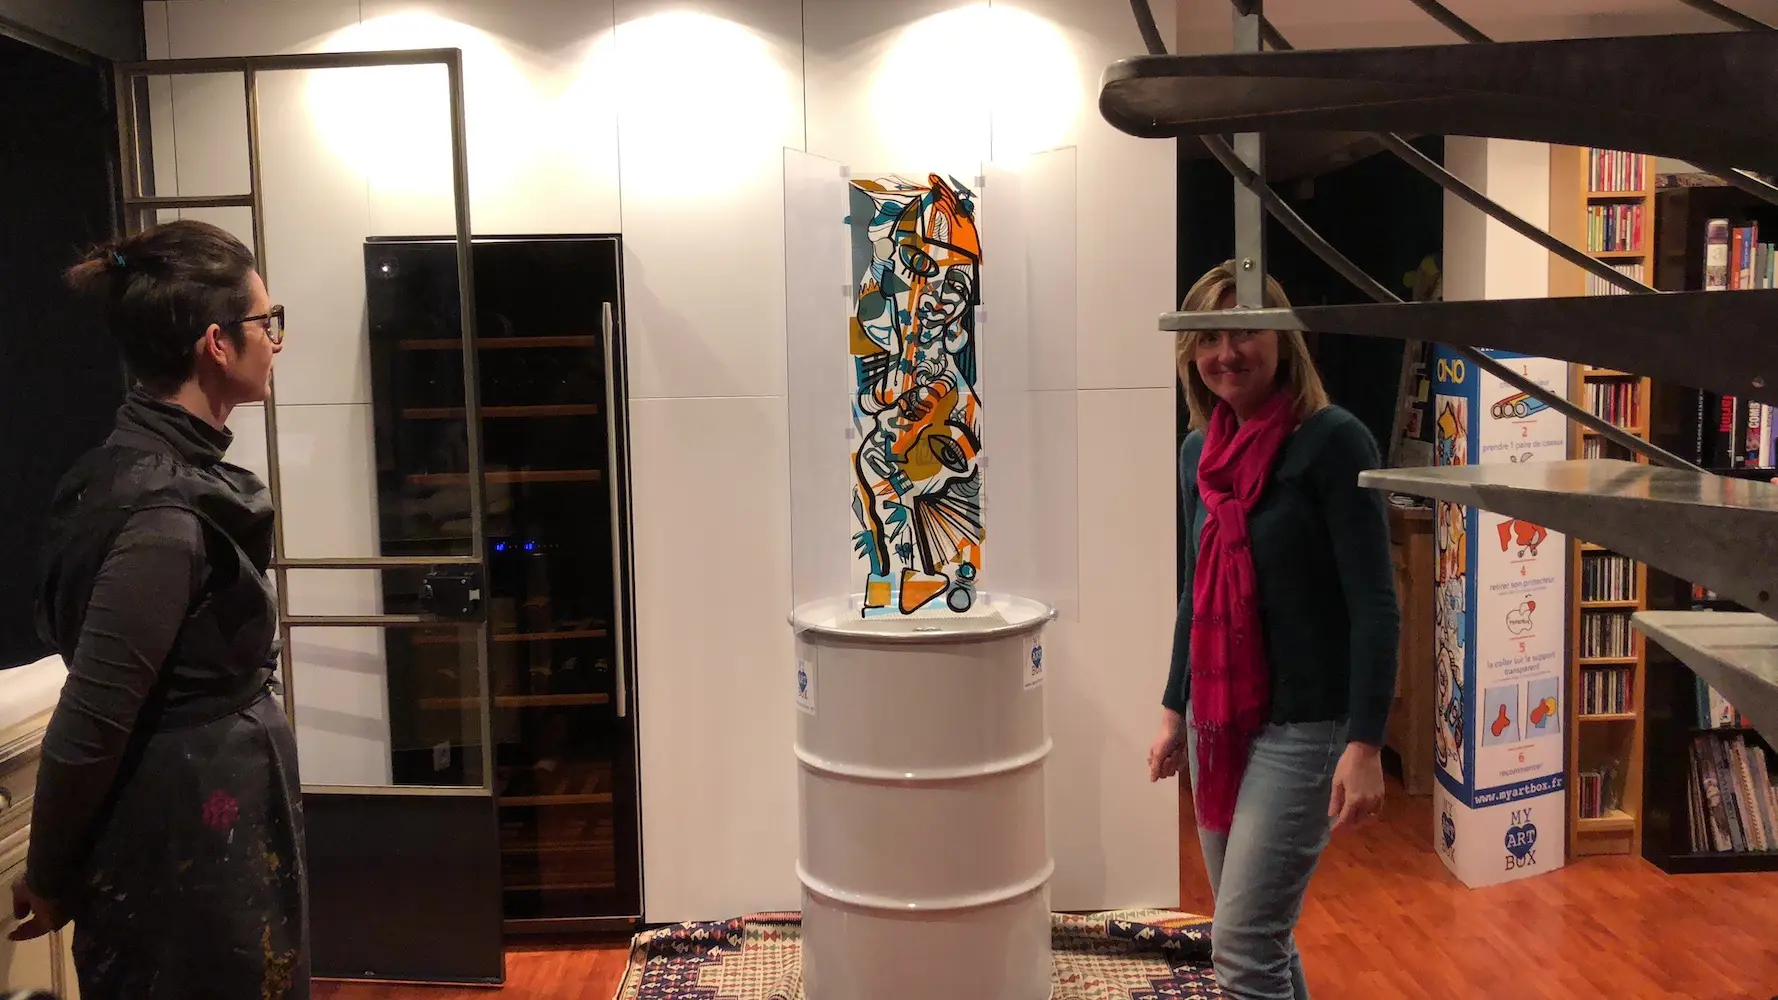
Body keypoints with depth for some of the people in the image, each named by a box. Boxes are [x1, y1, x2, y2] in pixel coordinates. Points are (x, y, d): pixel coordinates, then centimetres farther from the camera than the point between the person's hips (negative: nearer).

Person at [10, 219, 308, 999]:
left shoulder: (165, 470, 4)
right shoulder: (161, 508, -25)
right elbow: (89, 721, -21)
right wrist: (51, 878, -7)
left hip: (214, 832, 9)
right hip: (188, 851, -9)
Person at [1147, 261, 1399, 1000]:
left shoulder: (1332, 441, -12)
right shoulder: (1199, 453, 7)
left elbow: (1374, 604, -15)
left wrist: (1365, 743, -19)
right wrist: (1175, 709, 18)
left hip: (1302, 726, -7)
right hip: (1218, 723, 7)